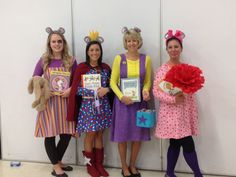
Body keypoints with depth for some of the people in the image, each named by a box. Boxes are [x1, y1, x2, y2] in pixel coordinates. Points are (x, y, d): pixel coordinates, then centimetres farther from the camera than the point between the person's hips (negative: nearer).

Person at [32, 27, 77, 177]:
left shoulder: (71, 61, 4)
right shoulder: (43, 61, 2)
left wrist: (70, 90, -11)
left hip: (65, 101, 2)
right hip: (49, 102, -1)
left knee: (67, 134, 5)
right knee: (50, 134, 2)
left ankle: (58, 161, 30)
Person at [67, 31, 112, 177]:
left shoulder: (106, 68, 7)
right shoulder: (81, 67, -6)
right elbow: (76, 89, -11)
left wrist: (106, 89, -12)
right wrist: (95, 92, -18)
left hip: (103, 106, 4)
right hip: (88, 106, -4)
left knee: (99, 135, 12)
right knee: (90, 135, 4)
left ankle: (99, 164, 24)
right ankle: (90, 165, 21)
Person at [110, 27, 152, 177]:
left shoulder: (146, 59, 2)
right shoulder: (119, 58, -2)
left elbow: (147, 81, 8)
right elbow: (113, 82, -3)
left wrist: (145, 90, -14)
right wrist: (121, 97, -17)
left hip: (139, 102, 2)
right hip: (122, 101, -1)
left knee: (138, 135, 8)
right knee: (122, 136, 4)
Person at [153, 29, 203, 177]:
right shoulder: (163, 69, -7)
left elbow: (192, 92, 12)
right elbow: (156, 91, -11)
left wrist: (193, 114, 8)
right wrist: (173, 99, -23)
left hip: (185, 112, 5)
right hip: (171, 112, -5)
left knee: (176, 143, 12)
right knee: (188, 144, -4)